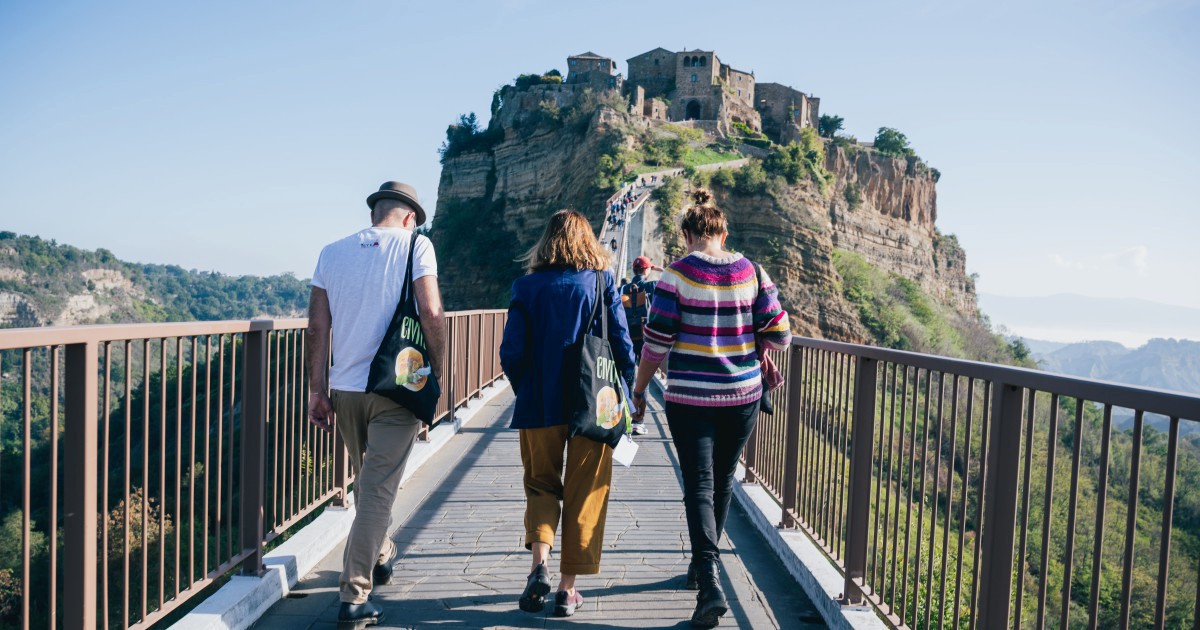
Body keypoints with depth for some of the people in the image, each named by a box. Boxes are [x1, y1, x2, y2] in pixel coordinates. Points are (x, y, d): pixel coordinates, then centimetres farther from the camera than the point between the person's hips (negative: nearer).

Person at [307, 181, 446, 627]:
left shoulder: (332, 252, 7)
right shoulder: (415, 245, -4)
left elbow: (317, 327, 4)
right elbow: (431, 314, -13)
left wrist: (317, 390, 8)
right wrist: (436, 372, -2)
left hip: (345, 389, 5)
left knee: (367, 482, 23)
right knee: (377, 490, 0)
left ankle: (380, 556, 42)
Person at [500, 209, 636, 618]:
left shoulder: (527, 286, 0)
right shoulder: (601, 282, -1)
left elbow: (511, 353, -4)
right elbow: (622, 346, -3)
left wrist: (527, 392, 11)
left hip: (540, 406, 1)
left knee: (541, 485, 18)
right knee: (584, 495, 10)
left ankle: (539, 563, -3)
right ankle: (567, 590, 15)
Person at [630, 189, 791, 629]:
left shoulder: (678, 274, -10)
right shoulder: (752, 272, 0)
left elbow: (657, 341, -9)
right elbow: (779, 336, -1)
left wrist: (638, 390, 2)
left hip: (690, 398, -4)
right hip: (743, 395, 4)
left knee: (699, 487, 1)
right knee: (722, 482, 19)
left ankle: (710, 584, -11)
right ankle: (701, 567, 36)